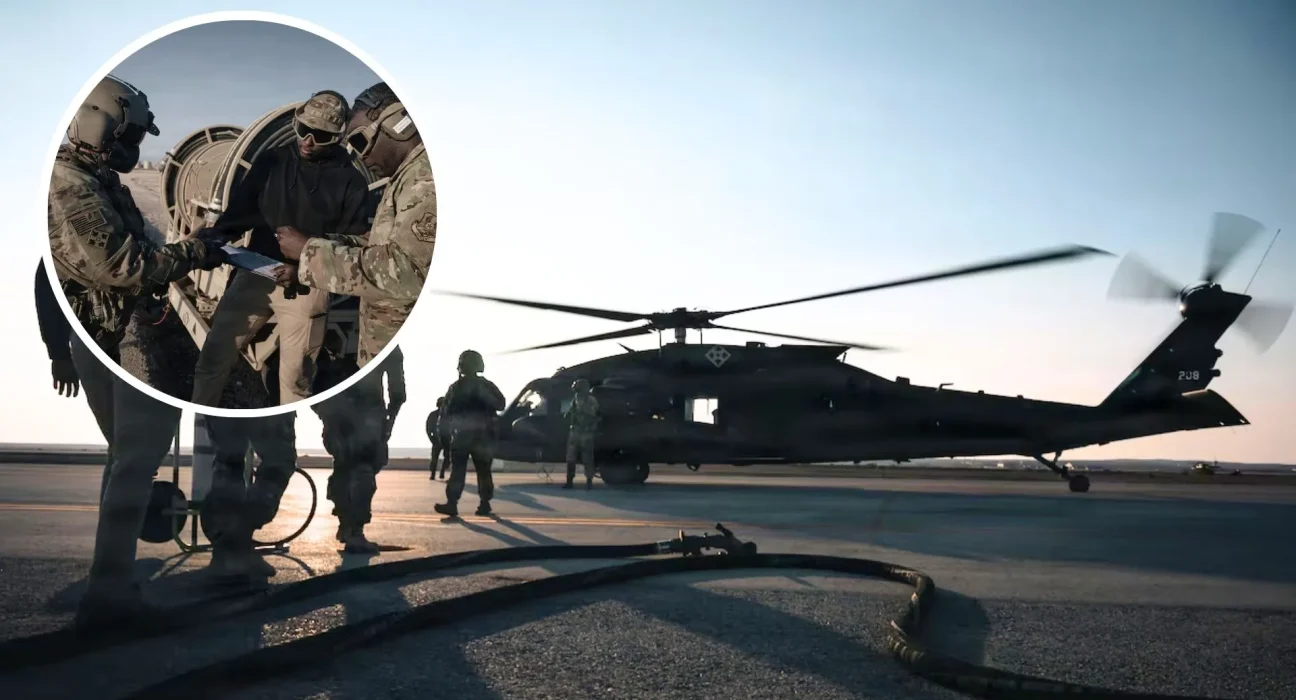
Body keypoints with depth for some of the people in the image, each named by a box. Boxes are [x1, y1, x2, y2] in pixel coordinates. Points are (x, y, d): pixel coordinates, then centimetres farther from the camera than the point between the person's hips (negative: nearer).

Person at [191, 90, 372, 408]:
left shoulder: (351, 182, -2)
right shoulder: (270, 162, 5)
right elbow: (238, 211, 4)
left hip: (306, 288, -3)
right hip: (254, 275, 3)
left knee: (296, 377, 7)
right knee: (213, 357, 8)